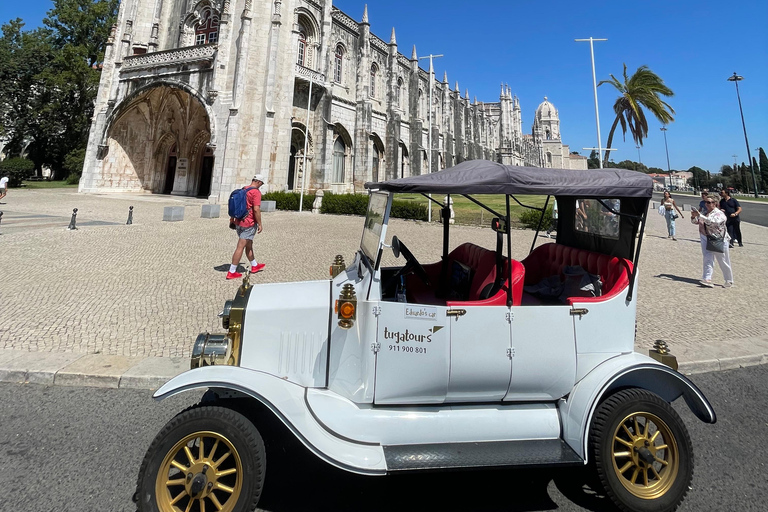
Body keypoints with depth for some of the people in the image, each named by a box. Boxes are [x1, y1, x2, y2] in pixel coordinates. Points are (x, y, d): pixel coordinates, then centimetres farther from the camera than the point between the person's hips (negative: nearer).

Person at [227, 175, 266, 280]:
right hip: (249, 224, -8)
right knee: (240, 247, -4)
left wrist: (232, 219, 22)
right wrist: (260, 224, -13)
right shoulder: (256, 192, -13)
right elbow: (256, 209, -20)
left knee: (249, 245, 21)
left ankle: (254, 266, 36)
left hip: (238, 222, 8)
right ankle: (232, 272, 0)